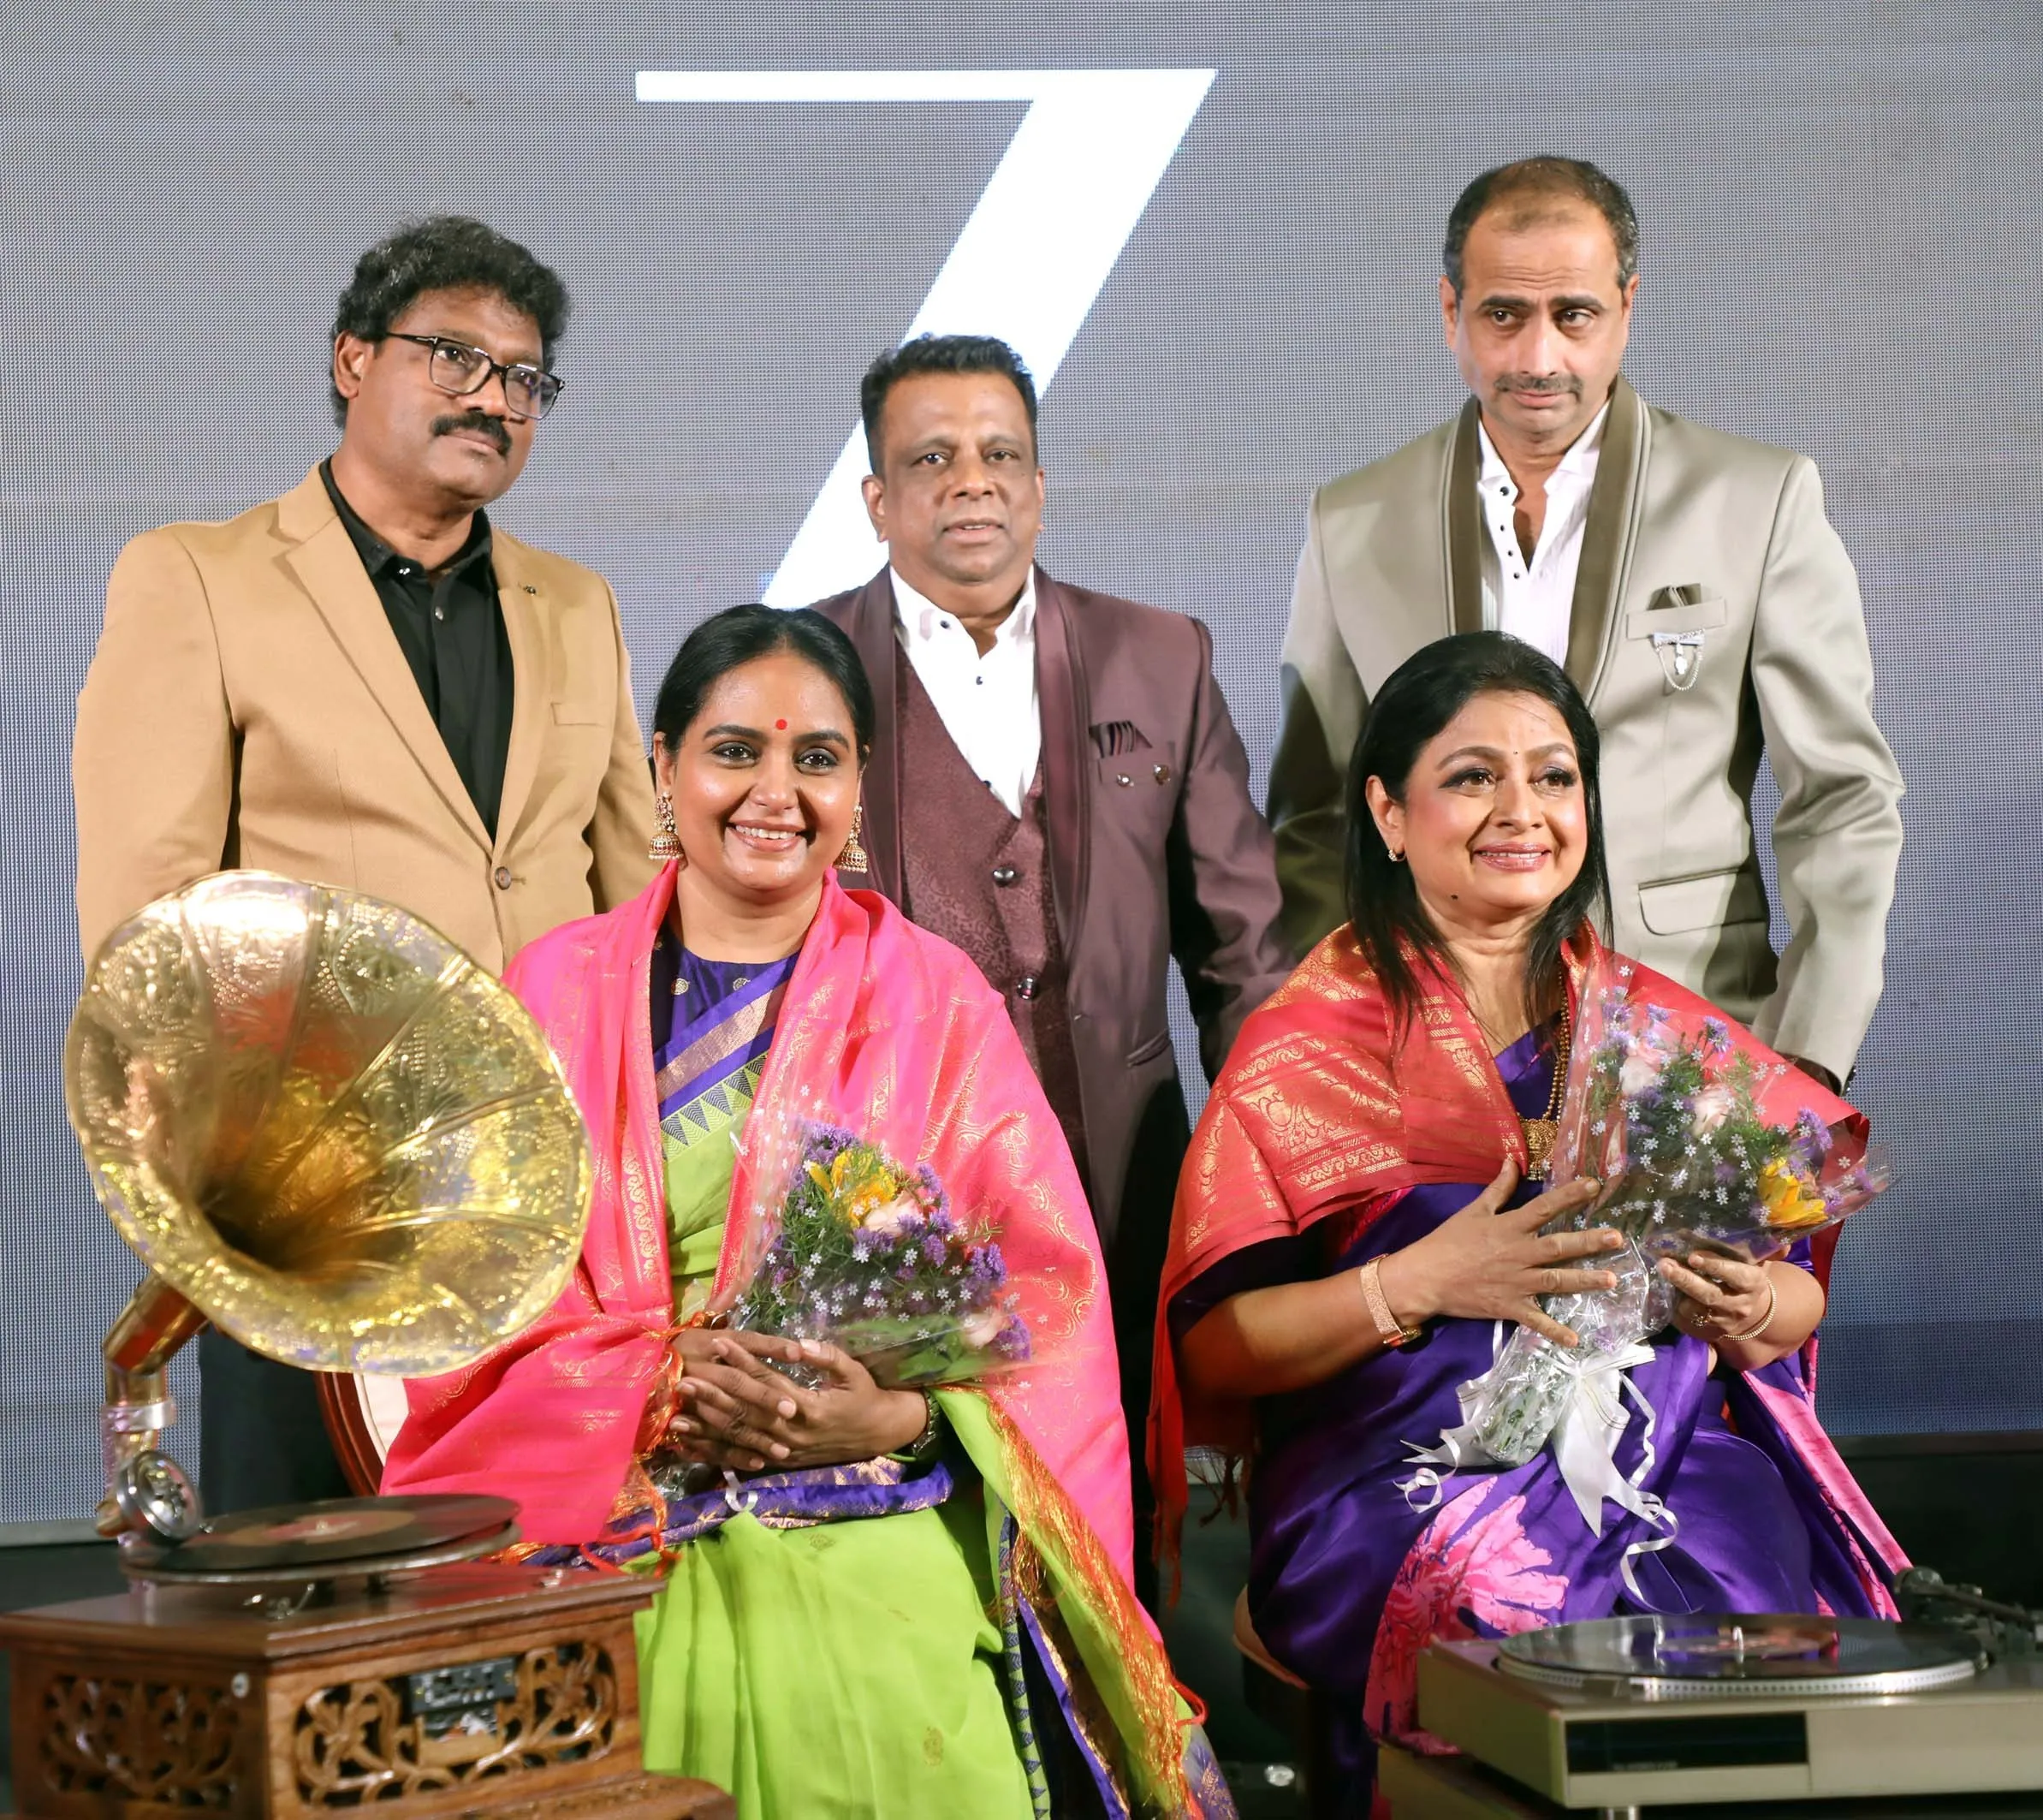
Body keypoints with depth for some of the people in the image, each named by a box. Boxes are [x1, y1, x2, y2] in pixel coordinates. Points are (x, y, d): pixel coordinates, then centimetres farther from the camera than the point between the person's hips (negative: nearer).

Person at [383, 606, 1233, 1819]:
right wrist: (670, 1388, -13)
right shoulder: (562, 990, 8)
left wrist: (897, 1417, -15)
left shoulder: (933, 997, 6)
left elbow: (1049, 1288, 2)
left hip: (885, 1576, 0)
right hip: (621, 1565, 1)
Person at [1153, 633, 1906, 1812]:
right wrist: (1422, 1282, -16)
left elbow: (1801, 1298, 17)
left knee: (1745, 1611, -29)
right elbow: (1211, 1347, -2)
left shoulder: (1667, 1031, 17)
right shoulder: (1306, 1048, 5)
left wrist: (1749, 1308, -7)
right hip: (1404, 1483, -3)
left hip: (1669, 1469, 3)